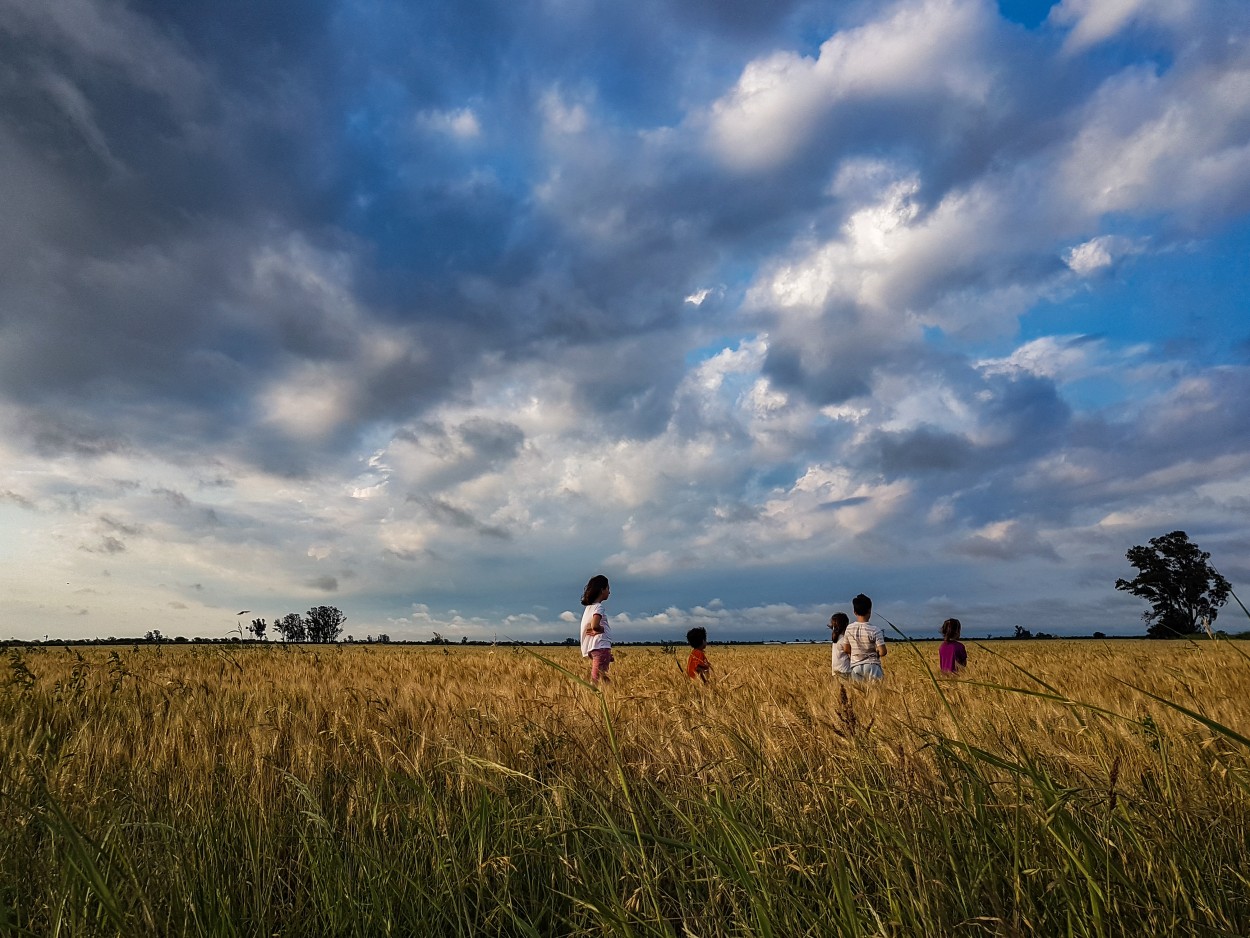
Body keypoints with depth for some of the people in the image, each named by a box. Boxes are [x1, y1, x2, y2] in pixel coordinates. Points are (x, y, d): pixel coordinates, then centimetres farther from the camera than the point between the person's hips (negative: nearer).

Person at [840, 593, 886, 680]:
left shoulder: (849, 628, 0)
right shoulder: (875, 630, -11)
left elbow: (846, 649, 8)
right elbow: (882, 652, -13)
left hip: (855, 667, 3)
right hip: (872, 666, -3)